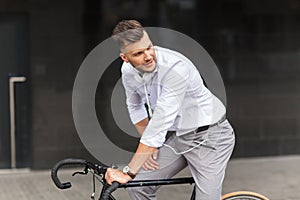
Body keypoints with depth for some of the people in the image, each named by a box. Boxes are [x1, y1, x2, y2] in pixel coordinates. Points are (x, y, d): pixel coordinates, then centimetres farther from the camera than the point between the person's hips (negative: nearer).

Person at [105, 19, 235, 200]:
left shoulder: (176, 67, -31)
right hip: (176, 137, 6)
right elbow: (135, 107, 14)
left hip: (209, 136, -6)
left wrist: (129, 172, -31)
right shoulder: (128, 72, -8)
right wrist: (147, 146, 2)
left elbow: (160, 124, -33)